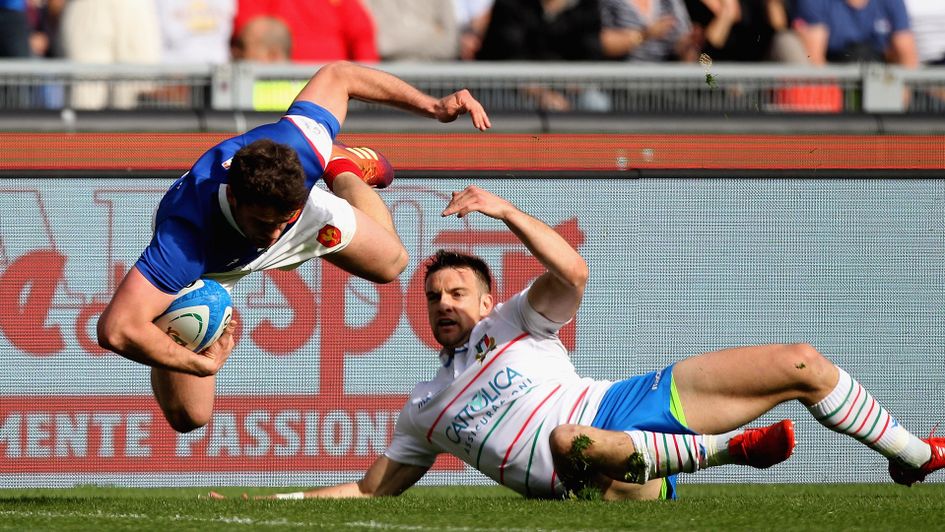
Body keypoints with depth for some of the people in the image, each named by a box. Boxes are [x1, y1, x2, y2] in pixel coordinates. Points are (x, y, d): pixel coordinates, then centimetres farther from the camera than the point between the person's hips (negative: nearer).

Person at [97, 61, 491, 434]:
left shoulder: (295, 142, -42)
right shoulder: (184, 238, -52)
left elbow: (335, 75, -21)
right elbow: (118, 330, -57)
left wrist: (432, 106, -17)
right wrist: (200, 364, -48)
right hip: (204, 270, -3)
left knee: (389, 262, 19)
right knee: (188, 416, -4)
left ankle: (343, 170, 47)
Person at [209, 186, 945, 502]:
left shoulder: (513, 323, 17)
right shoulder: (424, 411, 23)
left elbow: (571, 273, -2)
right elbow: (373, 488, 27)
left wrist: (509, 213, -13)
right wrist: (278, 502, 20)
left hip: (633, 405, 2)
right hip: (608, 474, -1)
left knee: (802, 367, -5)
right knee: (572, 441, -43)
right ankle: (730, 447, -31)